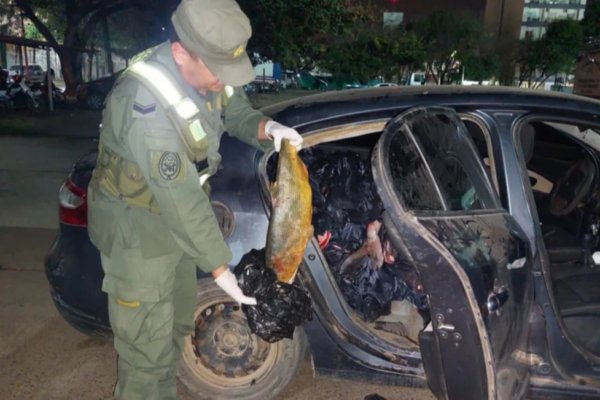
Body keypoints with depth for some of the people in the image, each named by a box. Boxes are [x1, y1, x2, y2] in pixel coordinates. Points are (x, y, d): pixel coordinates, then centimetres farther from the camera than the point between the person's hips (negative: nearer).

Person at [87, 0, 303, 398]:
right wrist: (219, 266, -28)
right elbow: (180, 196, -34)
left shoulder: (206, 71, -11)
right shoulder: (146, 103, -35)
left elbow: (236, 111, 7)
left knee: (178, 322, 24)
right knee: (148, 340, 3)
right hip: (137, 227, -8)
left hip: (177, 217, 8)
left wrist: (266, 127, -16)